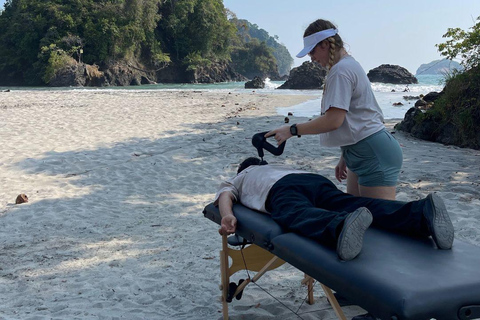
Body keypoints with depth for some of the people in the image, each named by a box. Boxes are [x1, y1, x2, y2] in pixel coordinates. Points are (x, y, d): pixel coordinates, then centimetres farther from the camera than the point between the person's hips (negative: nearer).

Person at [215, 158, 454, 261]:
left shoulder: (234, 181, 39)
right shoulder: (278, 168, 51)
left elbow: (225, 196, 14)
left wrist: (227, 216, -3)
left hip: (283, 191, -4)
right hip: (318, 180, 4)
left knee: (299, 218, -36)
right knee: (364, 208, -21)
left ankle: (342, 228, -72)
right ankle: (422, 214, -49)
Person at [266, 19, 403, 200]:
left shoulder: (341, 70, -14)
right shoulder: (350, 65, 19)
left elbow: (333, 120, -21)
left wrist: (292, 130, -14)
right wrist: (345, 157, 23)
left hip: (374, 154, -11)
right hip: (362, 153, 11)